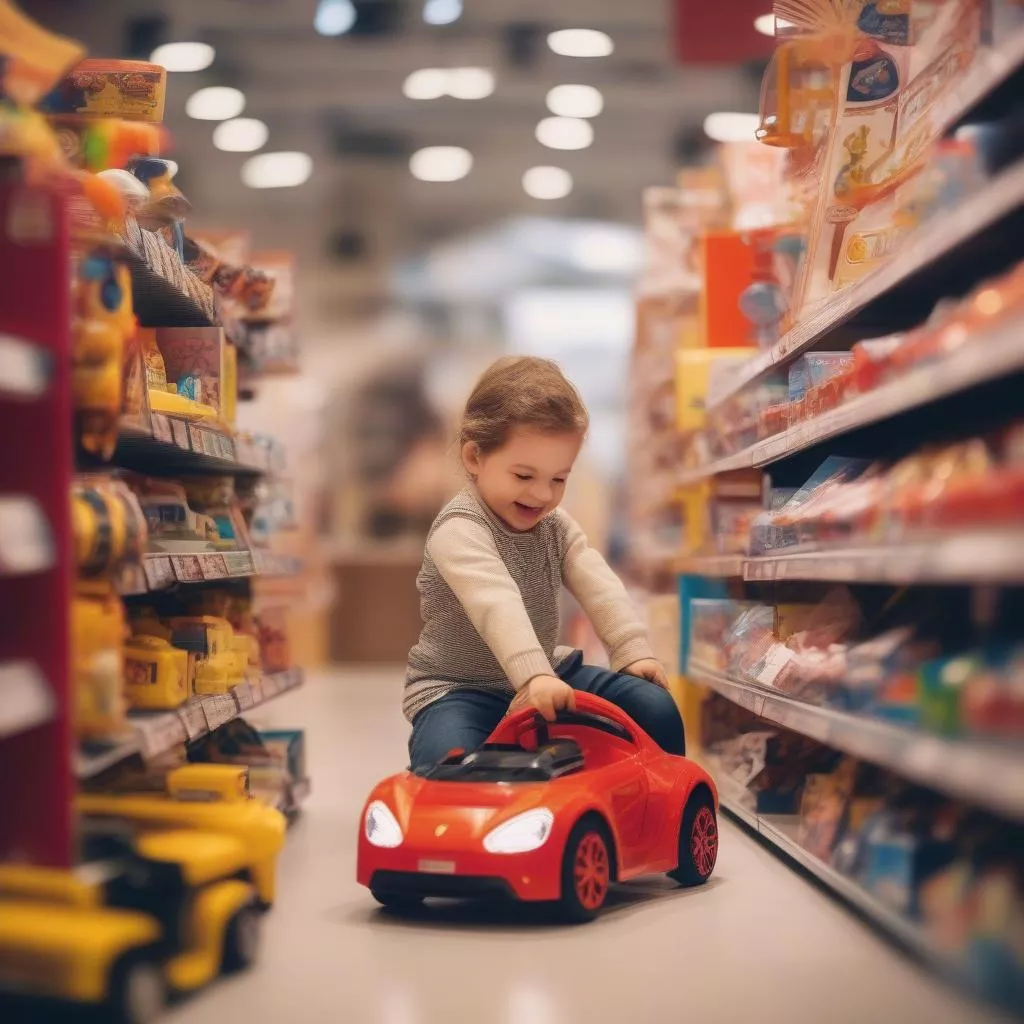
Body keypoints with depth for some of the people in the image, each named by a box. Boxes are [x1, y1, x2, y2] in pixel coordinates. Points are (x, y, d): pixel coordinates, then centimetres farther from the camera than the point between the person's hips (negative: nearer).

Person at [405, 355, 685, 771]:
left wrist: (633, 652, -19)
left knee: (656, 709, -6)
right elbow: (497, 604, -38)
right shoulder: (460, 529, -22)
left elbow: (598, 587, -4)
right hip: (459, 689, -7)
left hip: (546, 675, 7)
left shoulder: (555, 524, 5)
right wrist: (533, 674, -52)